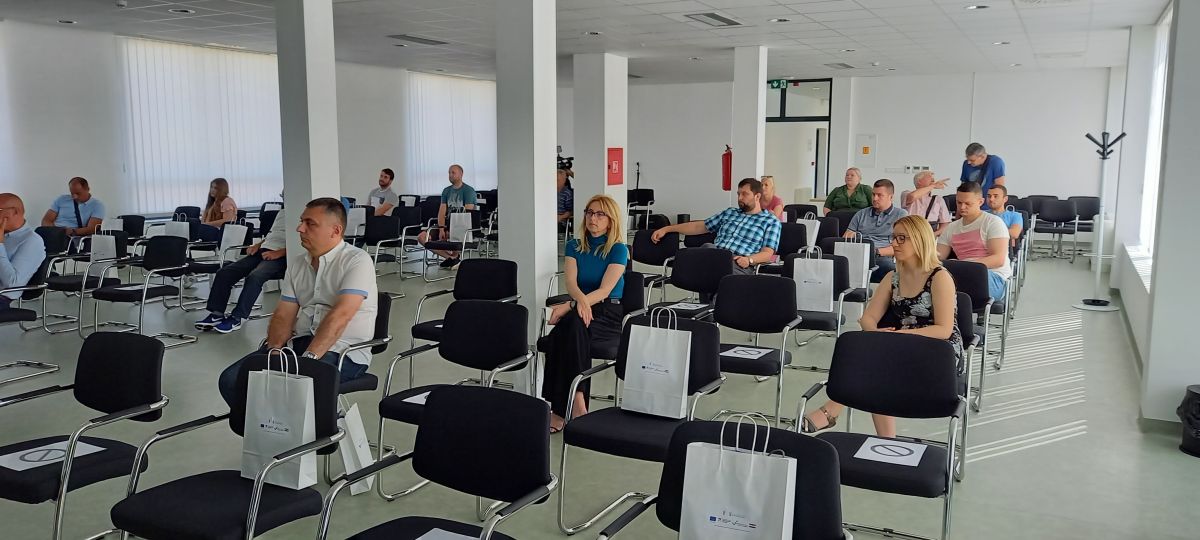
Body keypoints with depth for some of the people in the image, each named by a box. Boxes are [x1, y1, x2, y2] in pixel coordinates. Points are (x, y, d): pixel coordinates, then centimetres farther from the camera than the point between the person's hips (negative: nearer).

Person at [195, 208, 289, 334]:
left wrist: (279, 253, -19)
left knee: (254, 277, -35)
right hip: (263, 251, 9)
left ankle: (236, 319, -24)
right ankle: (216, 314, -8)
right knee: (224, 272, -8)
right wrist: (257, 245, 15)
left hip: (280, 257, -9)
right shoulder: (281, 212, 26)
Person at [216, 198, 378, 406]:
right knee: (231, 380, -11)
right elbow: (284, 315, 10)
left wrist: (308, 357, -28)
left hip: (342, 351, -7)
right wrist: (273, 349, -10)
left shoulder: (357, 261, -8)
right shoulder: (297, 264, 16)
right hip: (301, 342, 7)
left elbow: (340, 315, -20)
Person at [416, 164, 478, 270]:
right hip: (448, 224, 6)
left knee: (452, 236, -40)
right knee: (422, 237, -11)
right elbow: (442, 211, 6)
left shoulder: (468, 190, -4)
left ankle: (455, 256, -6)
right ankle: (450, 258, -13)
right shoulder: (446, 191, 14)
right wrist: (441, 228, -12)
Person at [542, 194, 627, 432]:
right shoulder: (574, 246, 11)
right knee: (572, 323, -35)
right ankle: (575, 401, -38)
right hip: (579, 309, 3)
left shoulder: (618, 250, -1)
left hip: (609, 314, -3)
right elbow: (570, 281, -5)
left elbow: (605, 290, -14)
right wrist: (581, 300, -29)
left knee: (573, 322, -36)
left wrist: (569, 306, -27)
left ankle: (559, 410, -37)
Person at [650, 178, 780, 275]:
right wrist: (667, 229, 25)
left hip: (739, 264, -3)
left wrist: (749, 260, -17)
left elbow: (767, 253, 5)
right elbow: (699, 226, 32)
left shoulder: (771, 221, 17)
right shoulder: (729, 213, 31)